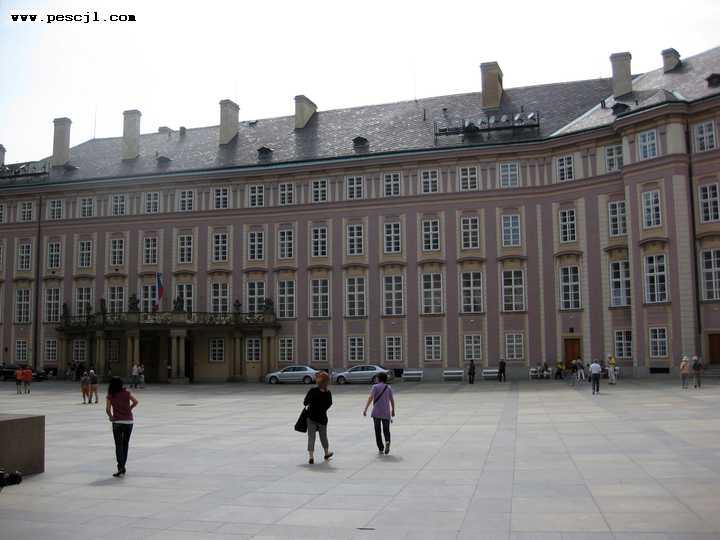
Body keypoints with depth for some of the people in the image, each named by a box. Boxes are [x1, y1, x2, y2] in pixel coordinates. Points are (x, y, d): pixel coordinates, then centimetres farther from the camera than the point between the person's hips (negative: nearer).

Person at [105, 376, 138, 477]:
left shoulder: (110, 396, -1)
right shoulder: (126, 393, 1)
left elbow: (107, 409, -8)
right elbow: (135, 402, -6)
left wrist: (111, 417, 9)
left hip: (117, 422, -2)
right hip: (129, 421, 2)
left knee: (119, 445, 0)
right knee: (125, 444, 15)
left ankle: (121, 468, -12)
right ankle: (122, 467, 20)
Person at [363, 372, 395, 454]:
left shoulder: (375, 387, -1)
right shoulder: (389, 387, 8)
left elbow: (370, 398, -13)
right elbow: (392, 400, 11)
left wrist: (365, 409, -16)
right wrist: (393, 410, 24)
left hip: (376, 413, -2)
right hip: (386, 413, 2)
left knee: (377, 431, 9)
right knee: (386, 430, 9)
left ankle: (380, 448, 9)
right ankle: (387, 441, -20)